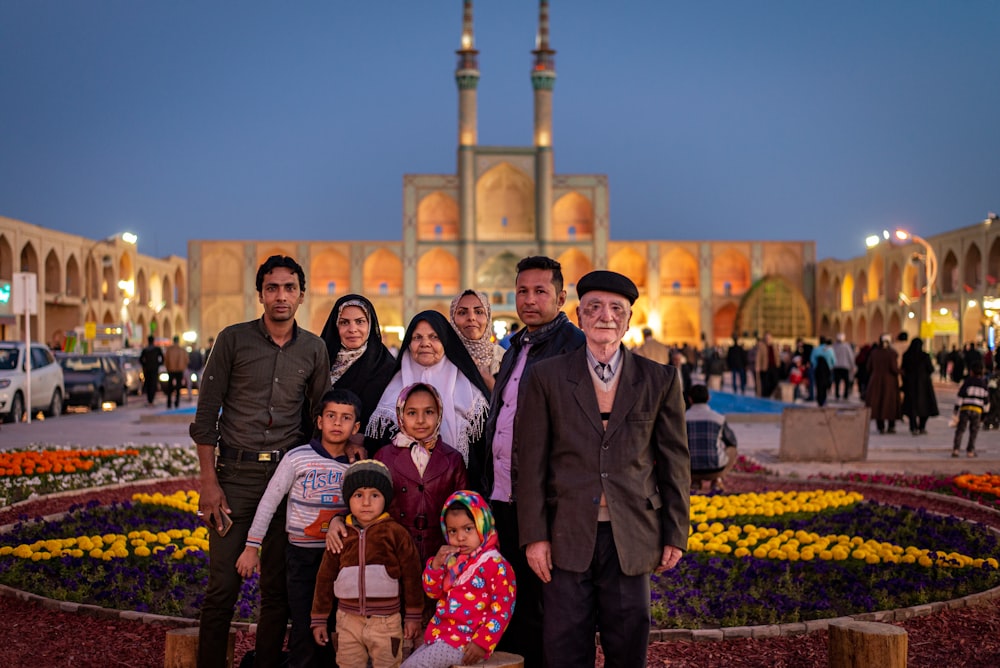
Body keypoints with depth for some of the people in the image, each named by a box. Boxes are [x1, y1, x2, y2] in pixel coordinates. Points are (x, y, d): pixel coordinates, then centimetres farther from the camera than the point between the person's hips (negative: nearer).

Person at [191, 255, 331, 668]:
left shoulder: (314, 350, 7)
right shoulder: (233, 340, 0)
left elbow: (321, 417, 12)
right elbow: (206, 413, -1)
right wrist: (209, 482, -7)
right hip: (236, 475, -2)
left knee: (277, 586, 7)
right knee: (223, 584, -3)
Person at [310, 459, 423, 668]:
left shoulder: (396, 534, -7)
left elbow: (411, 576, -3)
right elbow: (325, 578, 9)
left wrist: (413, 616, 0)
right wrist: (319, 619, 10)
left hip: (386, 621, -3)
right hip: (348, 620, 3)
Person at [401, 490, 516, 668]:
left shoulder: (494, 564, -15)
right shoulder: (453, 559, 10)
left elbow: (502, 609, -18)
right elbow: (433, 592, 14)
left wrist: (482, 643, -22)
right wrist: (436, 564, -5)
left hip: (467, 641, -9)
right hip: (443, 634, 9)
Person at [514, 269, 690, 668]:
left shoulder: (660, 380, 4)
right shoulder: (547, 377, 2)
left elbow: (675, 462, 7)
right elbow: (531, 461, 0)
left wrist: (675, 535, 4)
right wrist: (534, 536, -4)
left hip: (631, 538, 1)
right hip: (568, 536, -1)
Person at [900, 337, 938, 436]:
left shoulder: (906, 356, -4)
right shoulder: (925, 356, -12)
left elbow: (902, 370, 1)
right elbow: (931, 370, -8)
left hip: (910, 383, 2)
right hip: (923, 383, -2)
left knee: (912, 405, 6)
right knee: (925, 404, 12)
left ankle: (913, 428, -2)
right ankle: (922, 427, 12)